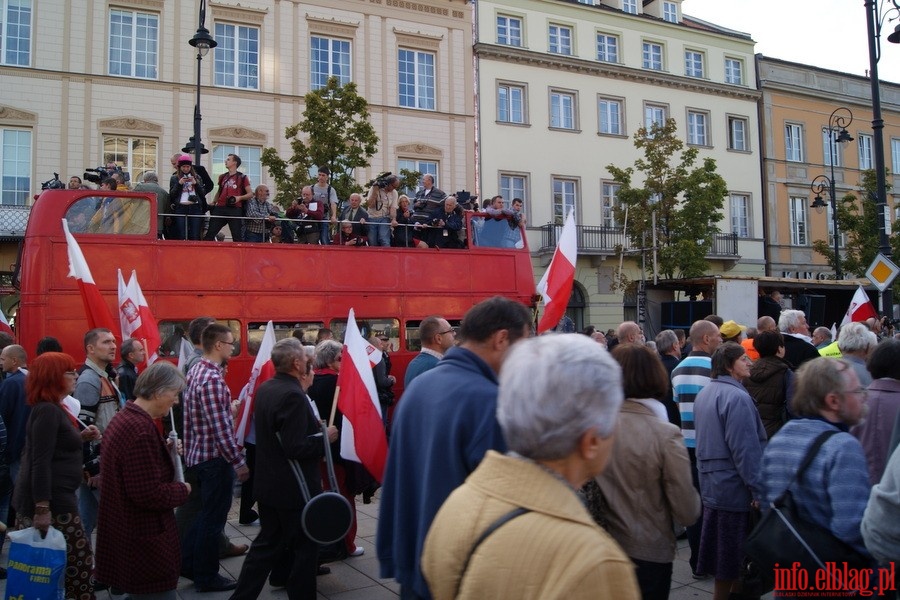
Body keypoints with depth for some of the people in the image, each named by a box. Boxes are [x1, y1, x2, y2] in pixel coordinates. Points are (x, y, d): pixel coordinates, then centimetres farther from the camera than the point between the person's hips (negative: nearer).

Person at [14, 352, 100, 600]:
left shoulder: (52, 408, 15)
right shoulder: (48, 411, -16)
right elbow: (40, 462, -22)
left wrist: (80, 437, 12)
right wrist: (43, 509, -25)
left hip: (51, 499, 10)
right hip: (51, 502, -10)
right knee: (79, 564, -4)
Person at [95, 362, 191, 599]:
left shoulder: (124, 418, 7)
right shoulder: (141, 429, -26)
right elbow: (149, 494, -27)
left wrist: (167, 450, 8)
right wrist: (182, 490, -11)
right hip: (144, 538, -11)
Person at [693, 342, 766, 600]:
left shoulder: (704, 394, 10)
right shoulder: (737, 397, -20)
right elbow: (745, 450, -22)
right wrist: (758, 489, -18)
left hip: (711, 483, 9)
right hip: (734, 487, -9)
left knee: (723, 552, 19)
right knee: (733, 556, 3)